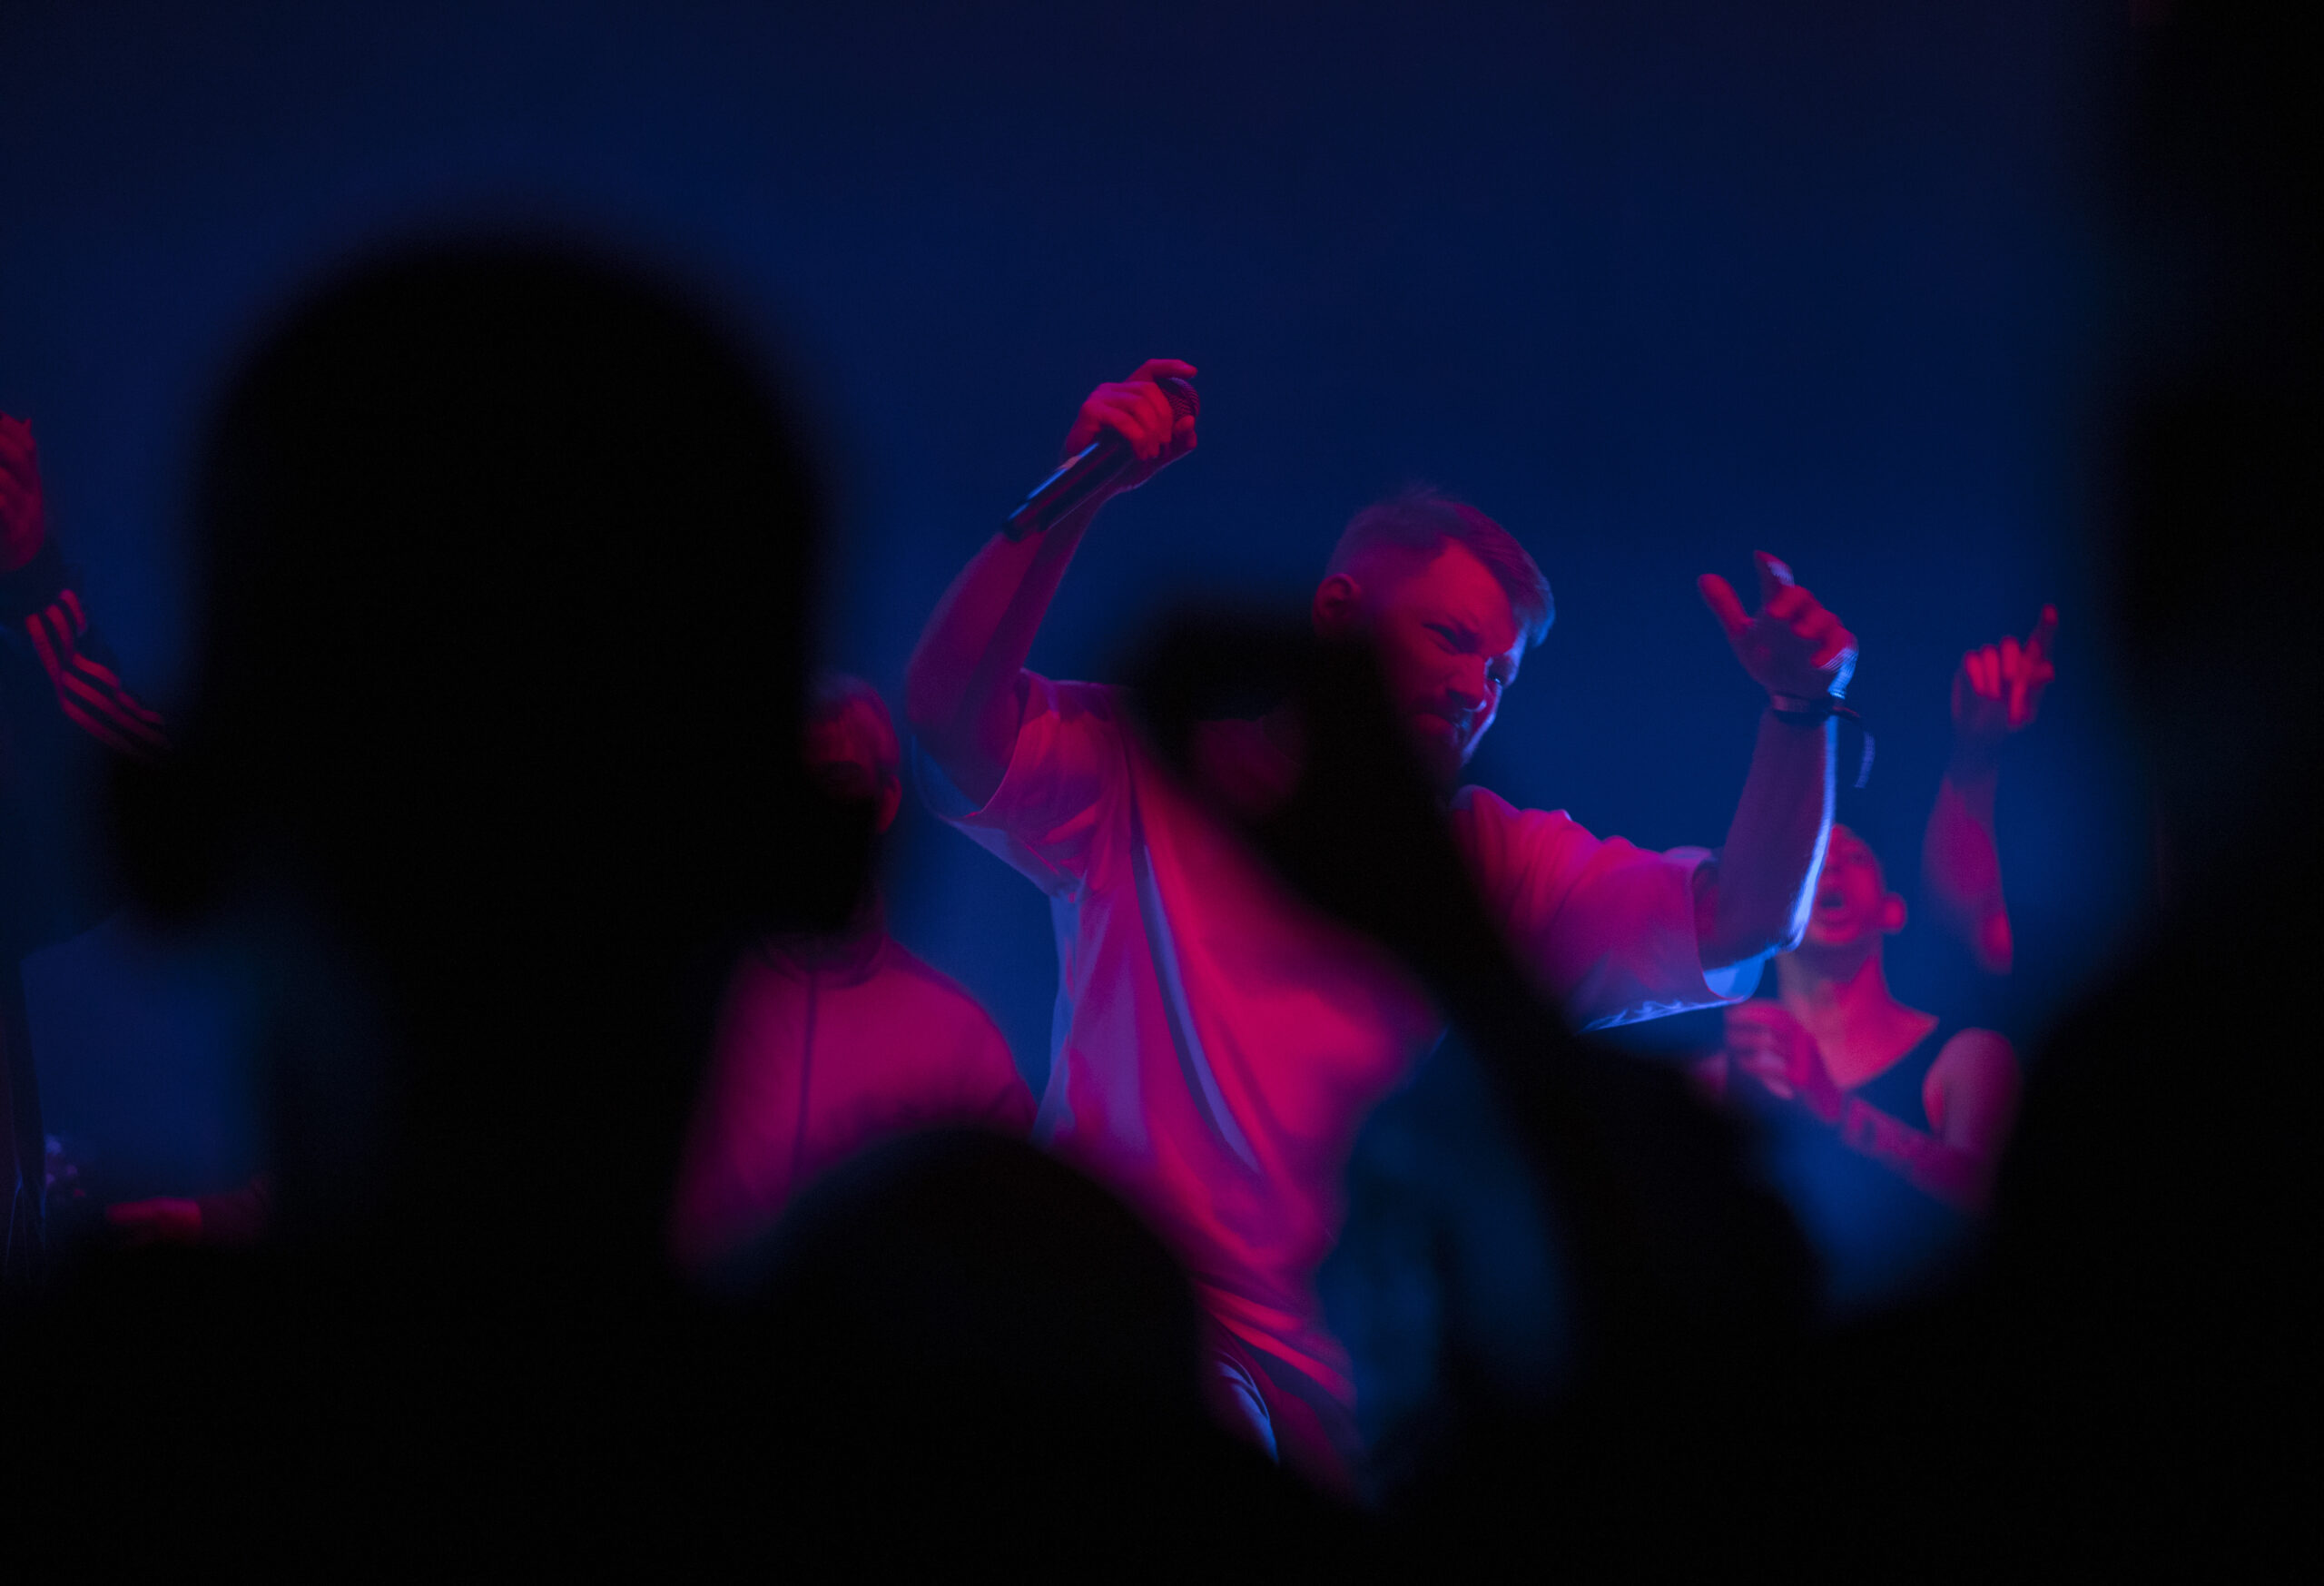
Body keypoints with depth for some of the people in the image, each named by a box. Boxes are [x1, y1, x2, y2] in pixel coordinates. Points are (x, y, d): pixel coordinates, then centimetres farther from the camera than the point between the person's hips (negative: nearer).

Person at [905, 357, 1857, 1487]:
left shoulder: (1486, 858, 15)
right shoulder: (1145, 782, 6)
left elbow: (1733, 925, 6)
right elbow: (951, 723, -10)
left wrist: (1803, 714, -8)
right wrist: (1079, 494, -17)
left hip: (1368, 1381, 3)